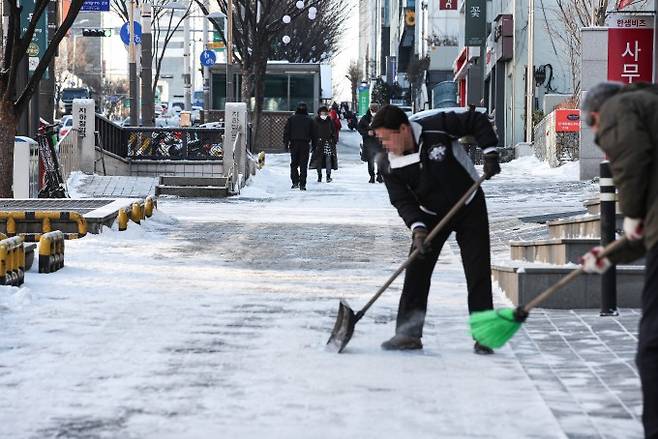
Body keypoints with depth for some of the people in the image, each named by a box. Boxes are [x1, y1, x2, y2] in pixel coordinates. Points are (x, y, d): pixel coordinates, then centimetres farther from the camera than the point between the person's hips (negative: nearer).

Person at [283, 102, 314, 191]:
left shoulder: (291, 119, 1)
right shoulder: (309, 120, 1)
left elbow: (286, 132, 1)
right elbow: (312, 133, 4)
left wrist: (286, 143, 6)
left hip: (294, 144, 0)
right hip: (305, 144, 0)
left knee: (294, 164, 12)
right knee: (303, 165, 1)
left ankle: (295, 182, 0)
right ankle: (302, 184, -3)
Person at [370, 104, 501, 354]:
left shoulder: (438, 127, -24)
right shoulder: (388, 164, -14)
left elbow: (476, 121, -12)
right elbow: (403, 200, -14)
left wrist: (490, 153, -19)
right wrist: (417, 228, -28)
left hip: (470, 205, -3)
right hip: (432, 214, 3)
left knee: (478, 271, -6)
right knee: (416, 270, -6)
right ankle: (408, 333, 1)